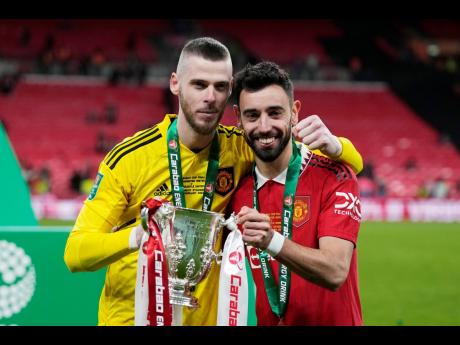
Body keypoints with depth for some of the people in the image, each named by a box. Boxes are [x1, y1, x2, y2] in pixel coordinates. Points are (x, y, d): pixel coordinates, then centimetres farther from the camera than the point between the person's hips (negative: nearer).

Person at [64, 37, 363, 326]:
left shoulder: (240, 149, -5)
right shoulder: (129, 158, -14)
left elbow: (352, 162, 1)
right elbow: (75, 252, -17)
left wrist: (330, 144, -24)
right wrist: (137, 236, -37)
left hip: (207, 318, 3)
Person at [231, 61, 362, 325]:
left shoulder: (333, 176, -15)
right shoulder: (237, 187, -3)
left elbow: (335, 272, -27)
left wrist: (272, 241, -40)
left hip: (331, 320, -4)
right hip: (262, 322, 4)